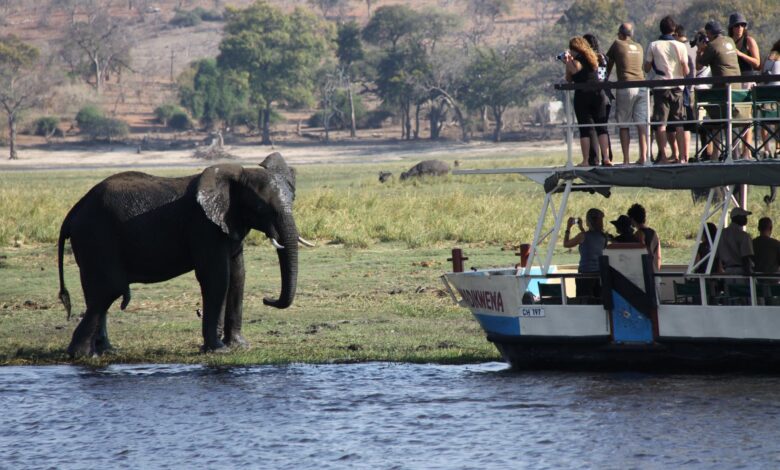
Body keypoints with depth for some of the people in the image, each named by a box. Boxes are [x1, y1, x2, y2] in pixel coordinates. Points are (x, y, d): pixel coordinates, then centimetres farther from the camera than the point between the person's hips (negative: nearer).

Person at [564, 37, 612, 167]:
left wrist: (567, 63, 11)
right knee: (601, 128, 5)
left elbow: (569, 79, 3)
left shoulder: (576, 62, -6)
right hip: (598, 94, 4)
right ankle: (606, 158, -4)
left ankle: (585, 161, -1)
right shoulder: (593, 59, 10)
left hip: (582, 96, -4)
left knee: (584, 129, 0)